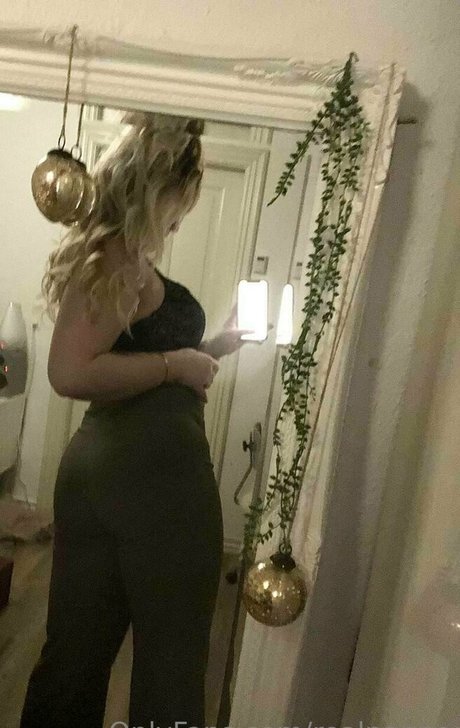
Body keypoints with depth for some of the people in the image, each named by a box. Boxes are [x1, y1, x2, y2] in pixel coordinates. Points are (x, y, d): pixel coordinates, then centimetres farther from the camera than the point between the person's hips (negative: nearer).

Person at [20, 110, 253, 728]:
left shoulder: (111, 255, 16)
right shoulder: (117, 258, -13)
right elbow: (71, 373, -25)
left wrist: (217, 345, 17)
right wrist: (178, 363, -15)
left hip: (102, 465, 9)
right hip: (154, 469, -9)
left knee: (78, 649, 20)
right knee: (170, 655, 11)